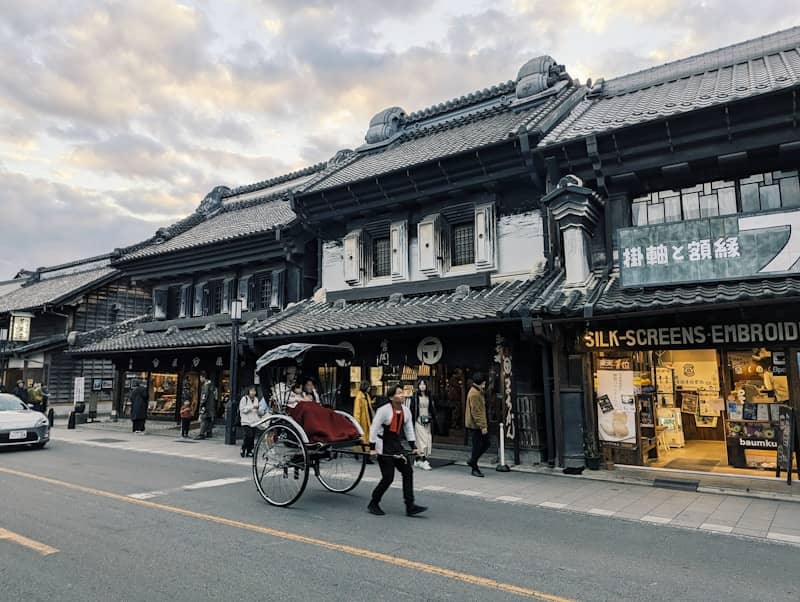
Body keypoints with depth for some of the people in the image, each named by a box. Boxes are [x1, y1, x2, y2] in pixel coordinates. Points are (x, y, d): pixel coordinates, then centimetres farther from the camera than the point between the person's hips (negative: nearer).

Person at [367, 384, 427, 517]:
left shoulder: (406, 411, 4)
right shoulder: (384, 410, -16)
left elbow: (409, 429, 12)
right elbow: (374, 428, -14)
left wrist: (413, 446, 7)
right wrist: (372, 448, -16)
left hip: (397, 446, 7)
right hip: (384, 448, -7)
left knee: (408, 471, -1)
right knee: (388, 477, -7)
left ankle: (410, 506, 4)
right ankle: (373, 504, 13)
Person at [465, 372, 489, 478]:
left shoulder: (478, 392, 14)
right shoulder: (474, 394, -19)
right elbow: (476, 412, -22)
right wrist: (482, 426, -22)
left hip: (479, 424, 10)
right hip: (476, 425, -10)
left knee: (486, 444, 12)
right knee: (477, 446, -2)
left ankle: (472, 461, 23)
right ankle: (475, 469, 9)